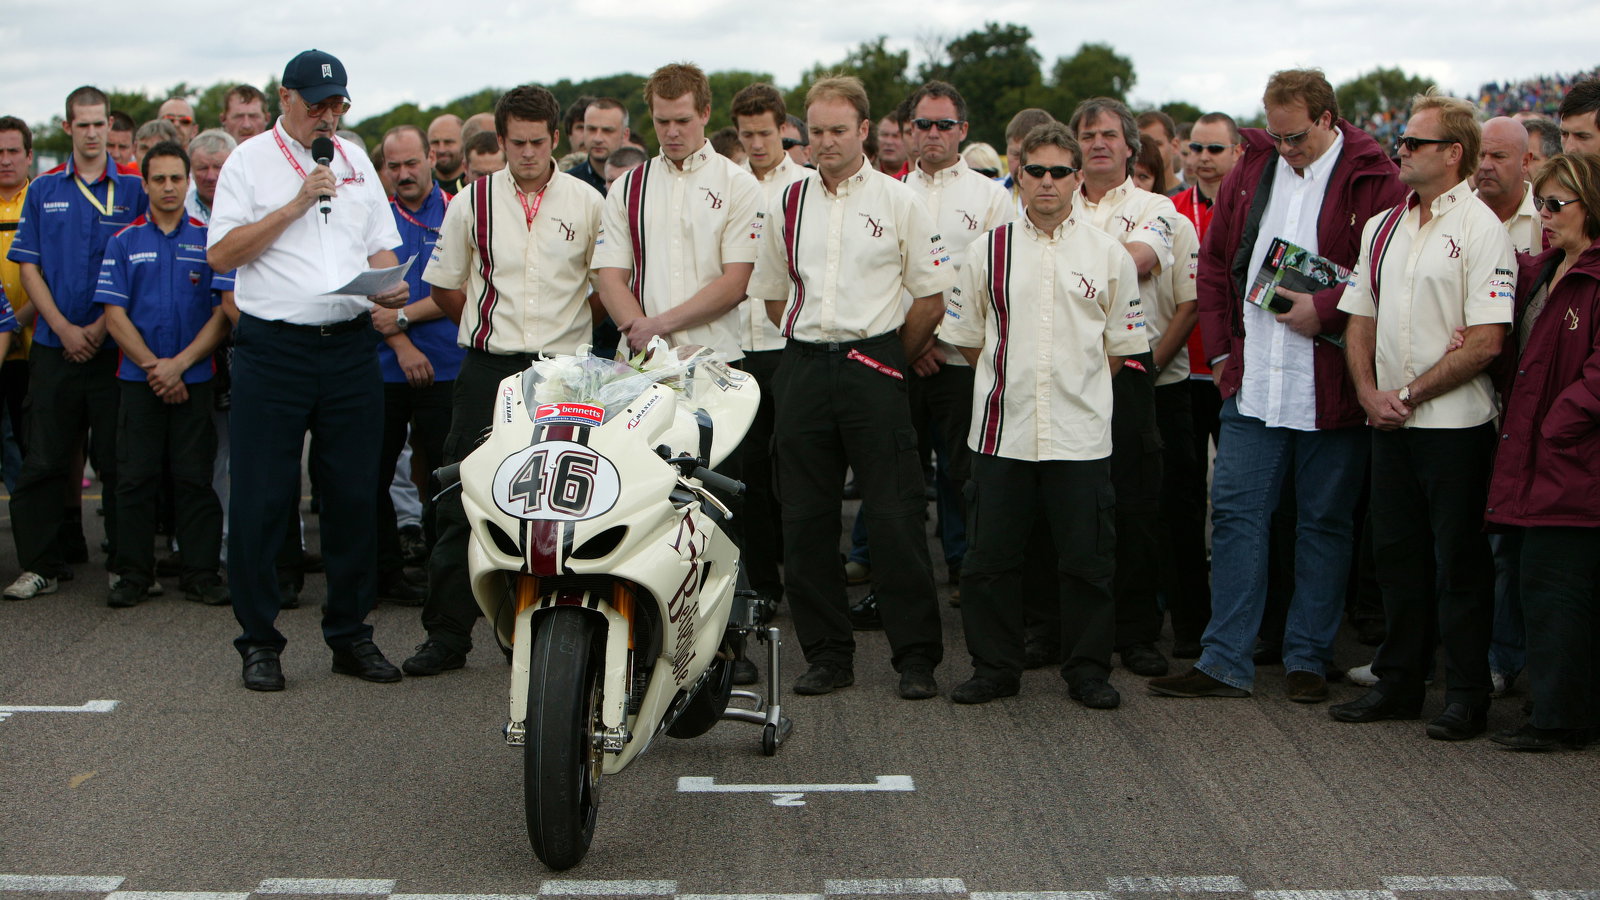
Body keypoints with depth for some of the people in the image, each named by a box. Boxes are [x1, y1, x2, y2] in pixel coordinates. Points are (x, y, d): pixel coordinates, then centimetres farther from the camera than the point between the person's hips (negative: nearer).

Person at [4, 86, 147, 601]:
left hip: (114, 344, -1)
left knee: (118, 460, 2)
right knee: (45, 459, 2)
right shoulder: (44, 190, 9)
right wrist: (65, 328, -7)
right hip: (55, 345, 1)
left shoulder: (132, 190, 4)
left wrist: (102, 325, -10)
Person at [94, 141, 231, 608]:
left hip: (195, 378, -1)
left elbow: (225, 312, -1)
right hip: (138, 377, 1)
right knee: (135, 478, 2)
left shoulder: (209, 240, 5)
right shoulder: (123, 243, 7)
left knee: (195, 478, 1)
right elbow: (115, 316, 1)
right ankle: (133, 574, 10)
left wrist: (179, 363, -10)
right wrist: (153, 367, -8)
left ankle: (202, 574, 7)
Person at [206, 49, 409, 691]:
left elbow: (380, 246, 18)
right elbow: (221, 254, -8)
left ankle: (350, 633, 17)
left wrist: (389, 287, -4)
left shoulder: (355, 162, 15)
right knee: (261, 499, -2)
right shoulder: (250, 161, 1)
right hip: (272, 348, -4)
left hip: (350, 345, 4)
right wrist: (295, 205, -13)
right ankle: (258, 640, 9)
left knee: (353, 495, 7)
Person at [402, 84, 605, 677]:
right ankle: (447, 633, 7)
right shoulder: (473, 202, 5)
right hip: (488, 370, 1)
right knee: (462, 503, 0)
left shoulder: (588, 204, 5)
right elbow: (444, 284, 15)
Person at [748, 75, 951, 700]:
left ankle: (916, 658, 2)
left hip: (874, 366, -4)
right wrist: (813, 348, 13)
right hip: (803, 368, 4)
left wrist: (889, 362, 5)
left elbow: (931, 300, 4)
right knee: (806, 519, 5)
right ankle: (827, 654, 14)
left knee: (895, 518, -5)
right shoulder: (788, 204, 11)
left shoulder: (899, 202, 2)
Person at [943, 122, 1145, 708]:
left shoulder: (1107, 254, 5)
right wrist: (1009, 381, 10)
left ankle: (1088, 670, 15)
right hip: (1002, 430, 1)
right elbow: (965, 336, 13)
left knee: (1086, 560, 3)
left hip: (1081, 434, -1)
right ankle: (994, 666, 17)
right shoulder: (987, 250, 6)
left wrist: (1078, 387, 8)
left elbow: (1122, 345, 11)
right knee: (991, 557, 5)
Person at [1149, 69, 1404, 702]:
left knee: (1325, 522, 7)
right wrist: (1222, 346, 9)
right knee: (1236, 512, 3)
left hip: (1331, 387, -4)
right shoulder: (1252, 168, 8)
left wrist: (1327, 310, -18)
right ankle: (1225, 662, 9)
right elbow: (1216, 259, 15)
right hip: (1253, 382, 4)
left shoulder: (1372, 180, -7)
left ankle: (1308, 659, 18)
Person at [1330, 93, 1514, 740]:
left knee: (1459, 563, 0)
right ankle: (1398, 684, 23)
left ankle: (1467, 697, 9)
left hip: (1455, 424, -6)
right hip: (1390, 423, 6)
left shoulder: (1480, 229, -9)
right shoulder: (1381, 227, 12)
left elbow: (1486, 342, -16)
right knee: (1397, 557, 12)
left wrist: (1410, 394, -12)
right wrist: (1371, 395, -1)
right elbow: (1359, 321, 14)